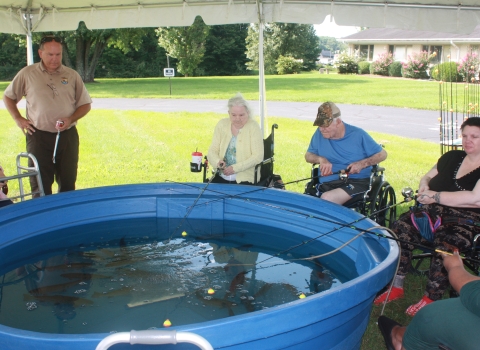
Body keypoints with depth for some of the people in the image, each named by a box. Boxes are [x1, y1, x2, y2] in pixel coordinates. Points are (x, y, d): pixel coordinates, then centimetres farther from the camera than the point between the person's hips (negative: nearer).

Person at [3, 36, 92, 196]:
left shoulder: (72, 75, 4)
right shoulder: (27, 74, 3)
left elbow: (85, 104, 8)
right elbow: (8, 97, 14)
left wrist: (71, 119, -9)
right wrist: (18, 119, 2)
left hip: (67, 136, 1)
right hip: (39, 136, -1)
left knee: (68, 183, 7)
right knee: (40, 185, 1)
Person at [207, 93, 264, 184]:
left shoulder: (253, 127, -4)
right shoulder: (222, 124, 6)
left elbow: (258, 156, -10)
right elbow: (212, 150, 6)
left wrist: (235, 168, -19)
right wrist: (218, 162, -16)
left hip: (245, 179, -3)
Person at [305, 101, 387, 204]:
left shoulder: (358, 134, 0)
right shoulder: (319, 134, 9)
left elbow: (382, 154, 7)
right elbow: (308, 155, 19)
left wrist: (362, 164, -10)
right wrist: (321, 159, -4)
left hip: (357, 181, -3)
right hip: (327, 184, 3)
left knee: (327, 199, -34)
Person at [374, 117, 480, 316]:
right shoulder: (452, 157, 16)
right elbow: (428, 177, 25)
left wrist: (435, 196, -18)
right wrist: (424, 187, -1)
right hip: (434, 215, 6)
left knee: (445, 243, -36)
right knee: (401, 227, -19)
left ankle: (430, 301, -22)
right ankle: (396, 287, -11)